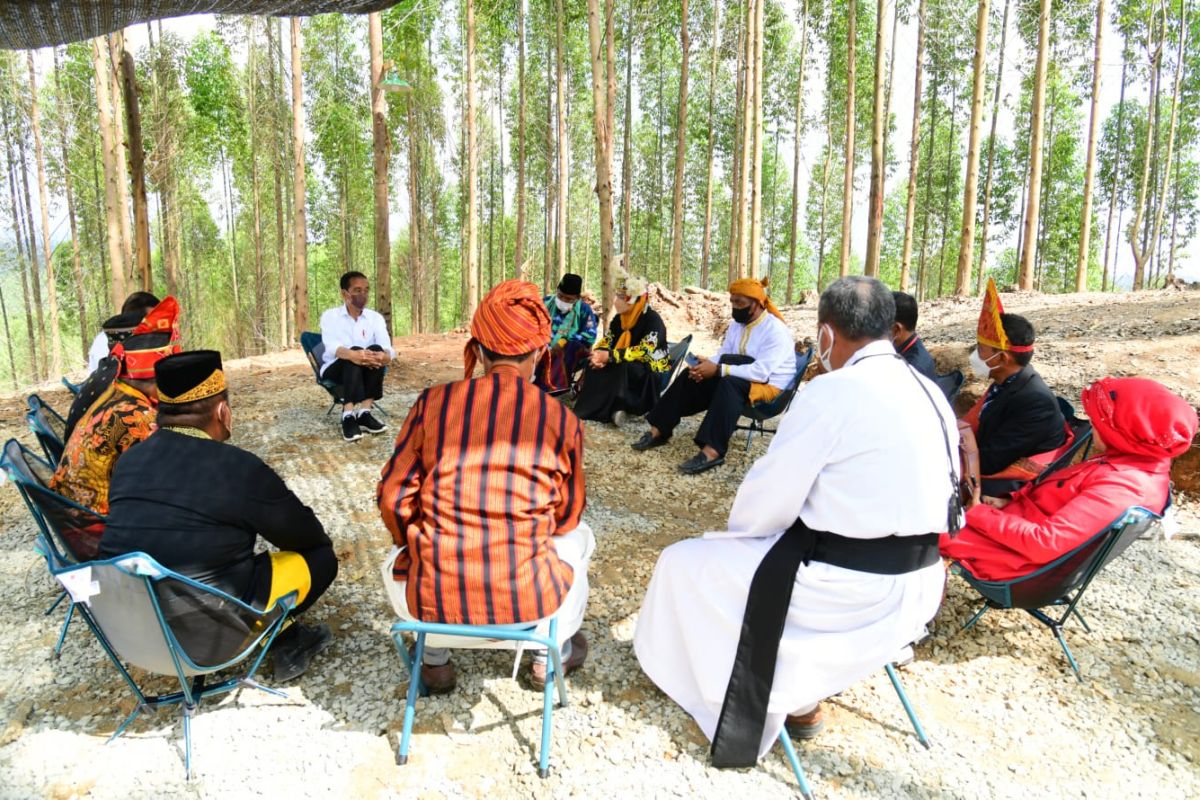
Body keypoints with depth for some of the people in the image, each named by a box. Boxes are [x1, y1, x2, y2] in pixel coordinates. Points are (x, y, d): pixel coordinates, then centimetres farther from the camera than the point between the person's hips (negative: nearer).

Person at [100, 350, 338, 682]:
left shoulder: (129, 461, 2)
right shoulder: (239, 467, -17)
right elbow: (308, 536, -4)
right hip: (204, 636, -7)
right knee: (320, 556, 4)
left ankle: (284, 638, 24)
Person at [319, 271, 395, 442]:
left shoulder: (376, 317, 2)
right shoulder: (330, 316, -5)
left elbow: (388, 349, -16)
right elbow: (331, 347, -26)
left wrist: (385, 356, -42)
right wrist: (352, 355, -49)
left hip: (365, 372, 2)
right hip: (334, 369, -2)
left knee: (376, 350, -30)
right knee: (356, 351, -34)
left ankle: (364, 412, -32)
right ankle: (348, 416, -43)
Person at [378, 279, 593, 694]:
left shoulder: (433, 402, -6)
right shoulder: (561, 420, -5)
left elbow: (393, 499, 0)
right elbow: (567, 516, 7)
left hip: (433, 600, 1)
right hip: (528, 603, 0)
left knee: (395, 563, 36)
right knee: (577, 537, 33)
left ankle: (435, 660, 39)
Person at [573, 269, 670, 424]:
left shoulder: (653, 320, -18)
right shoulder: (619, 318, 5)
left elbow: (644, 352, -28)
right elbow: (606, 341, 5)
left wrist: (609, 356, -32)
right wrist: (598, 355, -21)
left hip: (652, 374, -7)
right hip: (627, 368, 7)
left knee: (620, 367, -34)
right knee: (595, 363, -14)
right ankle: (614, 407, -21)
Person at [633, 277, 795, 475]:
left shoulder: (775, 330, -18)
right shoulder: (736, 325, 7)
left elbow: (761, 372, -28)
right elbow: (722, 356, 7)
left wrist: (718, 370, -31)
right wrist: (705, 366, -17)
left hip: (769, 385, -8)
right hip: (733, 382, 8)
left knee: (728, 383, -38)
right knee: (691, 379, -9)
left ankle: (712, 451, -49)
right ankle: (659, 430, -10)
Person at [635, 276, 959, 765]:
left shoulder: (831, 393, -20)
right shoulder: (929, 392, 5)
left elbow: (766, 500, -15)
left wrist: (738, 527, 7)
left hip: (851, 594, -8)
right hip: (918, 588, 8)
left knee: (683, 563, 6)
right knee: (787, 545, 31)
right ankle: (804, 695, 30)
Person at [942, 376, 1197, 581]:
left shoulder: (1120, 488, -29)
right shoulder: (1137, 462, 1)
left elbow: (1043, 543, -31)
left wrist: (977, 514, -22)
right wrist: (1010, 502, -1)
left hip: (1021, 555, -9)